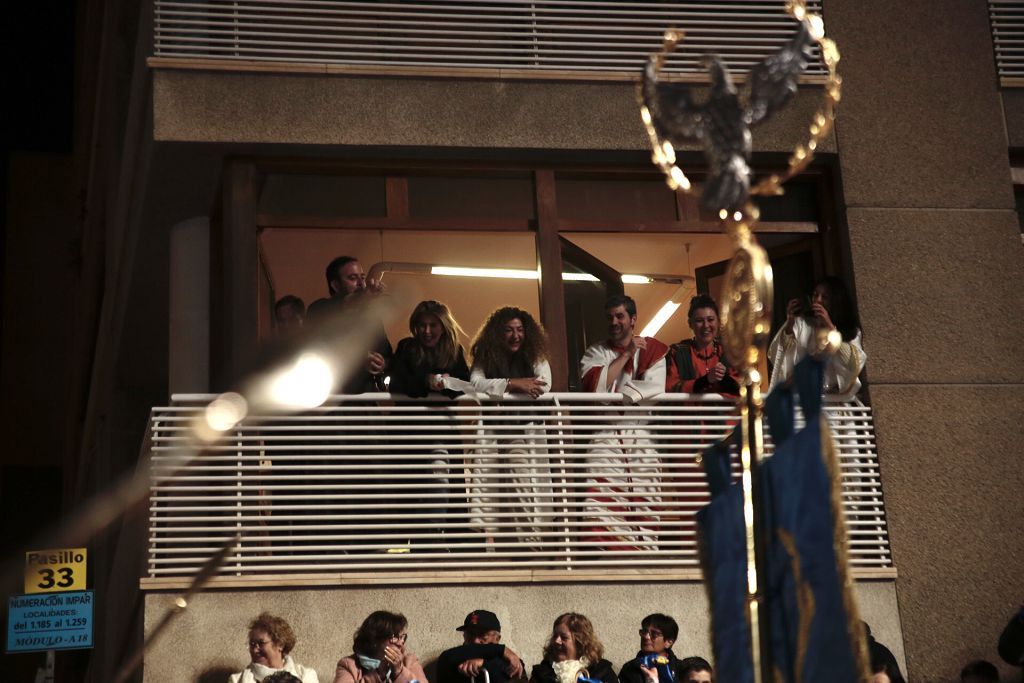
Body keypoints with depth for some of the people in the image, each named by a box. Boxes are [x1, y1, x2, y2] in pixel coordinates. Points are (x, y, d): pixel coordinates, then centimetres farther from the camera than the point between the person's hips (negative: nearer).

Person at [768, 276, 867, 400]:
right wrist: (789, 323, -14)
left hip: (833, 397, 0)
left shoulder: (850, 330, 9)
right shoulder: (801, 323, 8)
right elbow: (777, 357, -2)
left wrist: (829, 326, -14)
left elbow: (854, 363, -9)